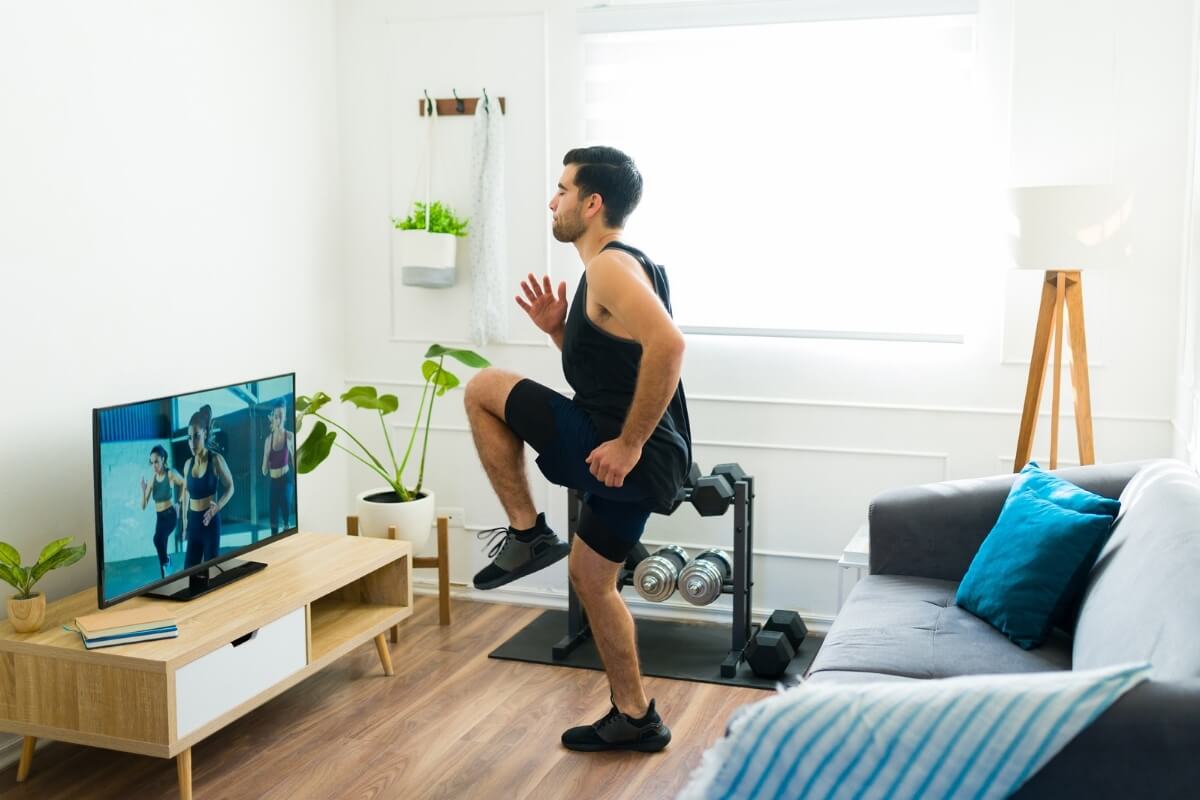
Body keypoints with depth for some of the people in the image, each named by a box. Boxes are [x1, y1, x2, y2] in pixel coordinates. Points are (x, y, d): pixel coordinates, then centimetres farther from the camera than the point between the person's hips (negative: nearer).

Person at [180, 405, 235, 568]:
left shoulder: (216, 459, -11)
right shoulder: (188, 464, 3)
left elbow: (230, 487, -3)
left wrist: (217, 506, -20)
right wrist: (185, 521, 17)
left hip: (210, 521, -5)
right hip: (193, 521, 5)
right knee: (189, 567, 4)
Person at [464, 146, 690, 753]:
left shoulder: (610, 266, -15)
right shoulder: (618, 268, 18)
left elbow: (667, 344, -31)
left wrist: (629, 444, -27)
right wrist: (559, 329, 12)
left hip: (628, 457, -10)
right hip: (643, 461, 10)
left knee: (484, 389, -2)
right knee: (590, 578, 22)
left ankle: (527, 534, 3)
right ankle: (634, 719, 31)